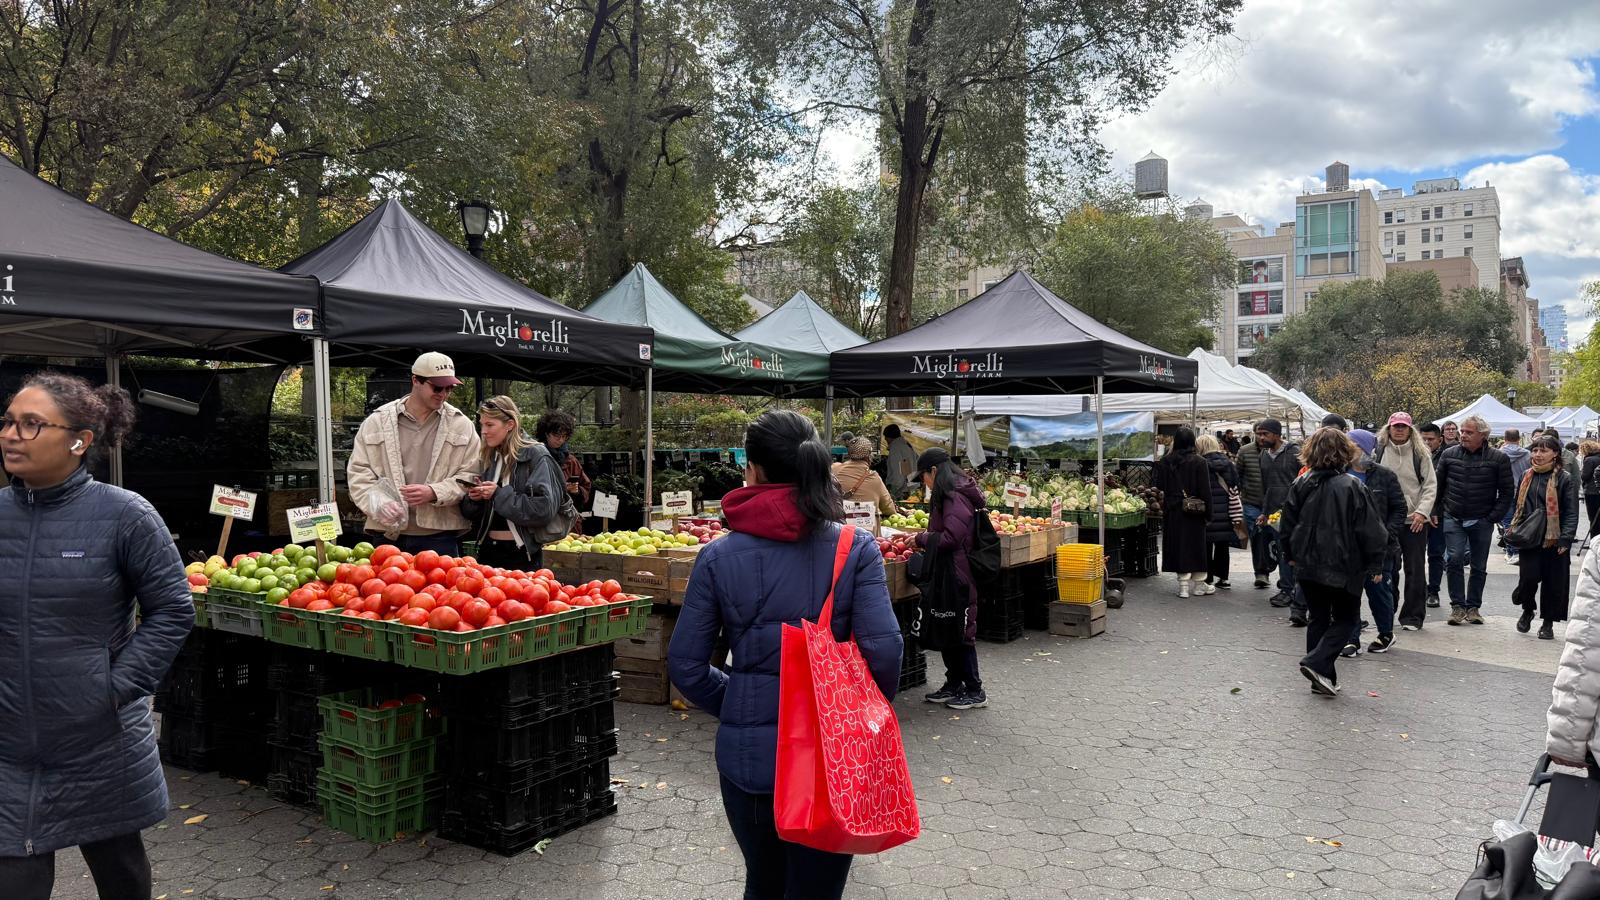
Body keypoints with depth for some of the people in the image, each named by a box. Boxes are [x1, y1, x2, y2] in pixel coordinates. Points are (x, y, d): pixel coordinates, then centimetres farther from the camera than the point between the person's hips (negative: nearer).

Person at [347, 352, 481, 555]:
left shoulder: (461, 425, 5)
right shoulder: (377, 421, 6)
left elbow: (470, 476, 1)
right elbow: (358, 472, 6)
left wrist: (434, 492, -14)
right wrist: (378, 503, -11)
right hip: (387, 534, 1)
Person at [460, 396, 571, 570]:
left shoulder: (535, 456, -10)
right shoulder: (489, 458, 8)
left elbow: (544, 509, -20)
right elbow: (472, 512, 14)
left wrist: (499, 494, -19)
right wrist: (474, 499, -7)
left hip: (522, 555, -6)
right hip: (488, 551, 6)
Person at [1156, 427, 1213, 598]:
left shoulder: (1165, 462, -2)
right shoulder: (1199, 462, -9)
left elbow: (1159, 488, 3)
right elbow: (1205, 490, -7)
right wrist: (1208, 514, -2)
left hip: (1173, 512, 2)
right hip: (1194, 513, -2)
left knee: (1178, 545, 7)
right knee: (1196, 545, 9)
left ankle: (1183, 584, 8)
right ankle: (1199, 584, 17)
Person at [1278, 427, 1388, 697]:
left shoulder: (1301, 484, 0)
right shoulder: (1352, 487, -12)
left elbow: (1288, 525, 6)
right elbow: (1370, 529, -9)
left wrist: (1291, 555, 19)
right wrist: (1375, 565, 1)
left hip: (1307, 565, 4)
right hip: (1343, 567, -4)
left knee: (1317, 618, 14)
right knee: (1346, 618, 10)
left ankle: (1323, 679, 16)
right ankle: (1317, 662, -9)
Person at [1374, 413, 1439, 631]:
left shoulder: (1420, 453, 1)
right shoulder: (1379, 452, 3)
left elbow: (1431, 485, 0)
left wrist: (1422, 512, -11)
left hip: (1415, 521, -1)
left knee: (1415, 569, 3)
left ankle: (1412, 616, 11)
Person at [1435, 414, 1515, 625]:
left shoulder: (1498, 458, -3)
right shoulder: (1449, 454, 2)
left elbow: (1506, 491, 1)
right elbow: (1438, 485, 10)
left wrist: (1493, 517, -5)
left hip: (1482, 521, 0)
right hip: (1454, 520, 0)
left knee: (1479, 567, 8)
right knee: (1454, 560, -11)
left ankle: (1473, 607, 19)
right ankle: (1457, 606, -3)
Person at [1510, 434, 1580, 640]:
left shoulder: (1565, 478, -4)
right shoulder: (1527, 476, 10)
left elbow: (1571, 513, -7)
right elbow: (1519, 506, 19)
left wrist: (1565, 539, -15)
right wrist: (1515, 530, 13)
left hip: (1554, 540, -3)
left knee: (1553, 582, 4)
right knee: (1529, 576, -6)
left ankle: (1548, 623, 18)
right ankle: (1527, 610, 21)